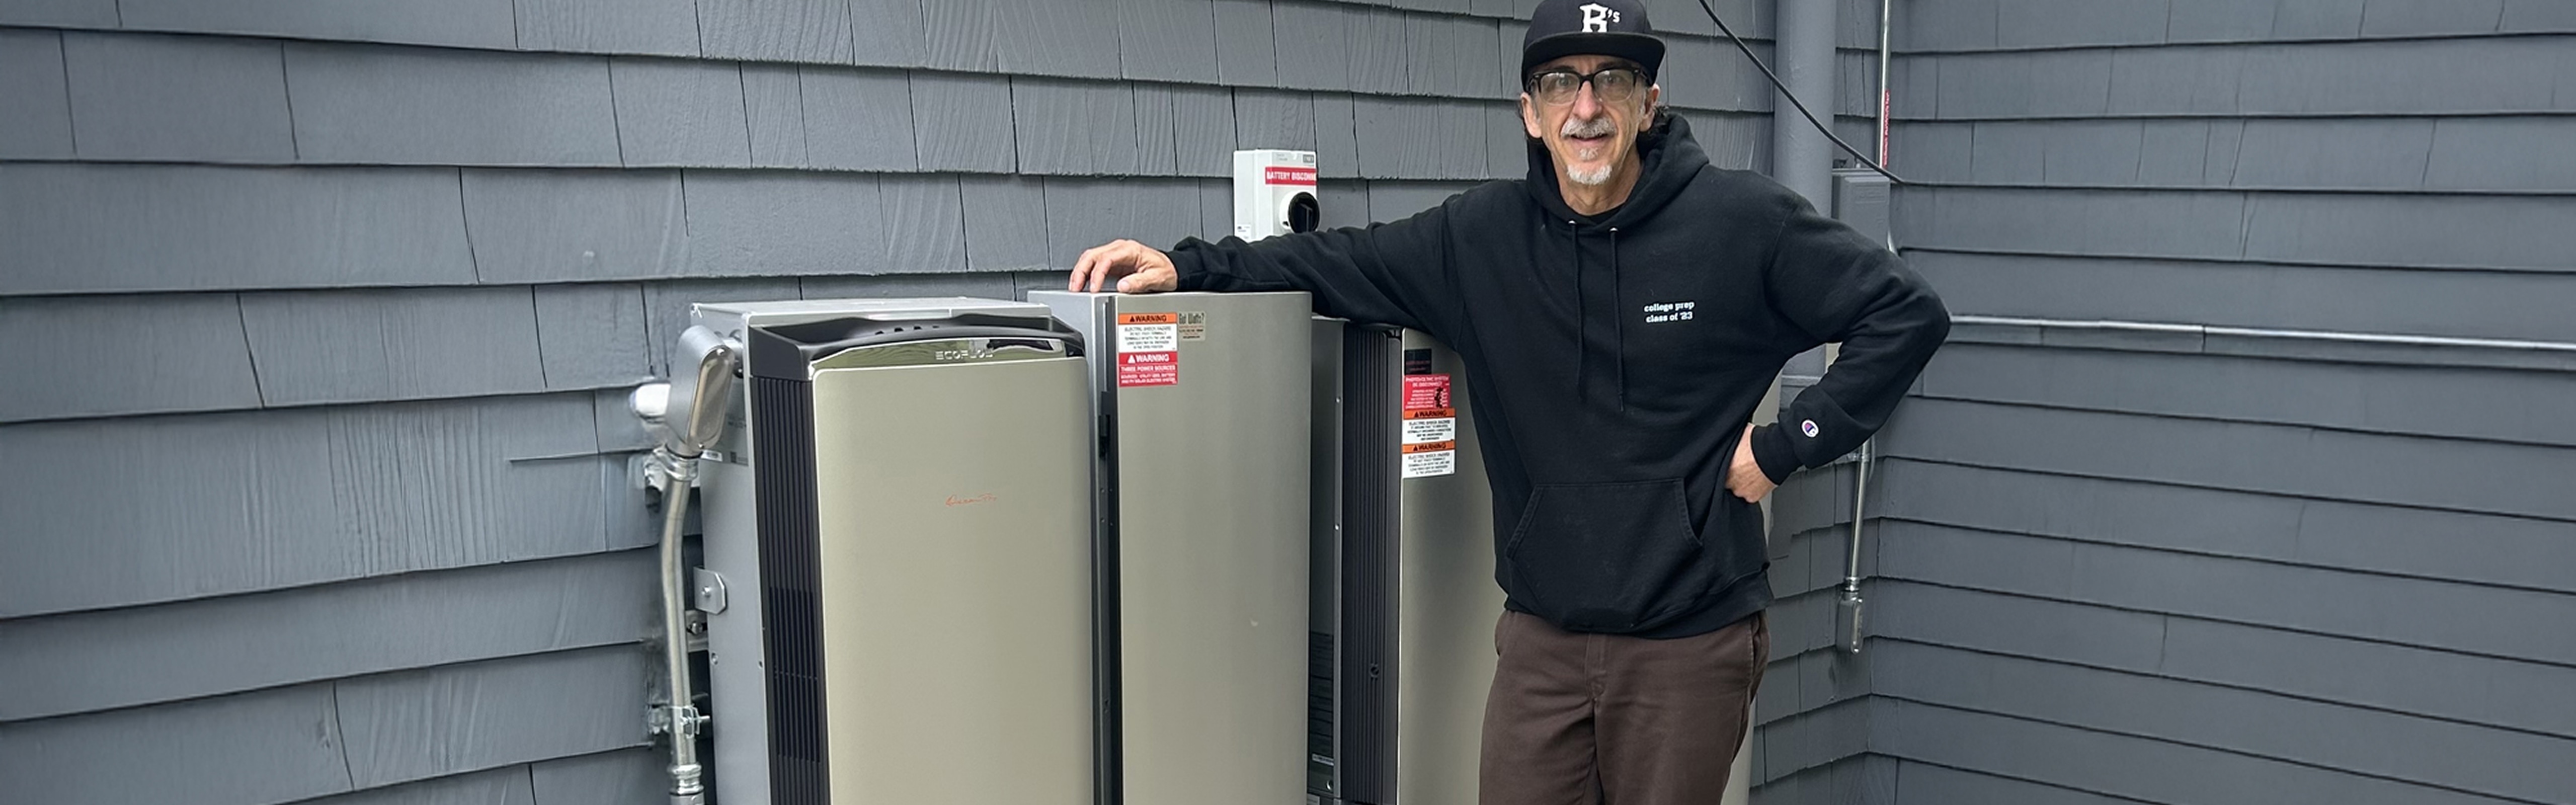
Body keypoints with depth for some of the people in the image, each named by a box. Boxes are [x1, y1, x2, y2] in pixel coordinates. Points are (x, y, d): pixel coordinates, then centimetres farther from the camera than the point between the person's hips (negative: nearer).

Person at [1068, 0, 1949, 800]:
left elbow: (1907, 312, -5)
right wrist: (1185, 266, -7)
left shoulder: (1743, 221, -8)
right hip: (1543, 635, 3)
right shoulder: (1483, 237, 0)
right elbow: (1338, 263, 5)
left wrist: (1786, 446, -9)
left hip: (1691, 637, -2)